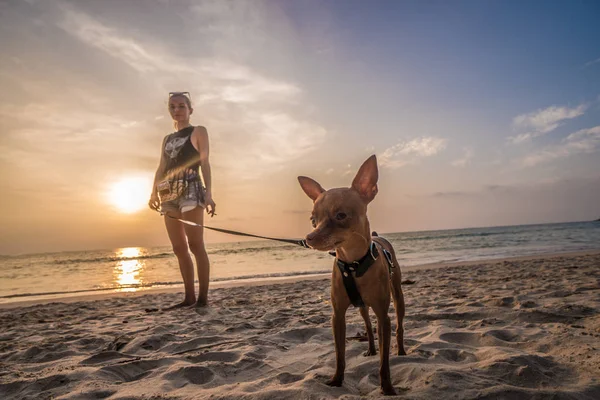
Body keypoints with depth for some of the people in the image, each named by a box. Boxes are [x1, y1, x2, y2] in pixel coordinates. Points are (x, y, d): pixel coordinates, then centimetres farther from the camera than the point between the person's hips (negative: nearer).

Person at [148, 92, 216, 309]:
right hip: (169, 194, 7)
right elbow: (161, 168, 17)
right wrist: (154, 193, 3)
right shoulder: (167, 139, 24)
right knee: (179, 248, 5)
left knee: (195, 245, -11)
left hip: (190, 191, -6)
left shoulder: (198, 132, 9)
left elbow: (204, 163, -2)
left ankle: (202, 297, -8)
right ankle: (189, 297, 11)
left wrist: (208, 194, -13)